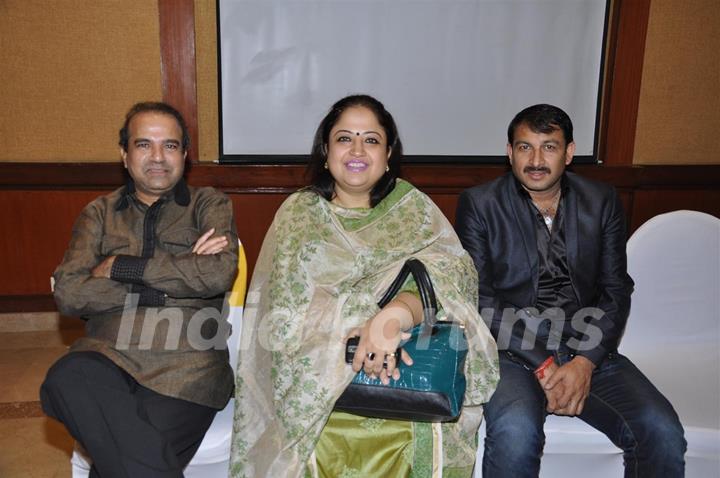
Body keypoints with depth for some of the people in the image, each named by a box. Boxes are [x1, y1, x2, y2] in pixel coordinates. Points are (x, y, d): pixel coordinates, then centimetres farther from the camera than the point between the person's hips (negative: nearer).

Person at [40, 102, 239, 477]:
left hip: (185, 365, -2)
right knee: (64, 380, -31)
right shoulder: (100, 213, 17)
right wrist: (170, 280, -8)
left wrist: (123, 267, -5)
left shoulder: (209, 204, 11)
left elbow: (220, 273, -9)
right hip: (109, 355, 3)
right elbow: (67, 293, 1)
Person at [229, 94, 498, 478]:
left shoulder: (415, 209, 8)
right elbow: (287, 311, -1)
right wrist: (359, 329, -17)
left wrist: (393, 316, -27)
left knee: (422, 433, -18)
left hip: (403, 380, 1)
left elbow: (448, 277, -8)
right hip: (318, 380, 0)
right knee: (331, 442, -19)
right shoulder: (298, 213, 8)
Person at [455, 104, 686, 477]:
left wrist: (585, 362, -11)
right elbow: (478, 299, -5)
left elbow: (616, 292, 5)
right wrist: (542, 364, -13)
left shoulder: (602, 202, 10)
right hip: (512, 351, -3)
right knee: (516, 433, -32)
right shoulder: (478, 204, 1)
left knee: (663, 433, -19)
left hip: (589, 351, 3)